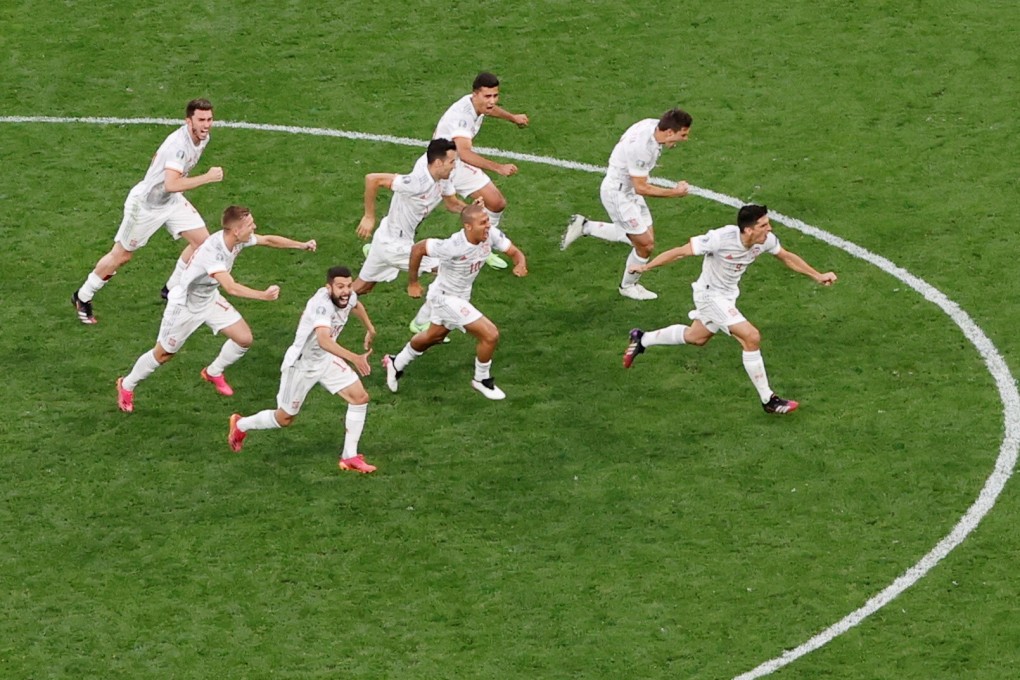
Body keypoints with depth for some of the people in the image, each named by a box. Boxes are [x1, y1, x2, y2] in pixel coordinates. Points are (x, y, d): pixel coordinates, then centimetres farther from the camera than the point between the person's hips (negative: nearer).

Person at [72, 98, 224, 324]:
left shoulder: (202, 138, -5)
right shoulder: (179, 144, -35)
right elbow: (171, 184, -46)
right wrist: (207, 177, -43)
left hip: (172, 201, 8)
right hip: (145, 204, -8)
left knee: (202, 240, -2)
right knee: (121, 256, 6)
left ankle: (172, 289, 19)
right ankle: (83, 297, 27)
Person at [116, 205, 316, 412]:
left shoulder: (237, 239, -17)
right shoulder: (212, 252, -40)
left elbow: (268, 240, 1)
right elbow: (231, 287, -50)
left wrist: (301, 245, -5)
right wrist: (263, 295, -59)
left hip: (209, 298, 7)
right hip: (185, 304, -7)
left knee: (244, 339, 0)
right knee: (163, 354, 7)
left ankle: (213, 373, 27)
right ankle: (126, 386, 31)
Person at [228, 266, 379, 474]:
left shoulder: (347, 296, -11)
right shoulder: (322, 304, -37)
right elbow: (323, 340, -55)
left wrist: (370, 329, 31)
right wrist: (354, 358, -65)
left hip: (326, 360, 7)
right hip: (301, 364, -7)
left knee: (360, 397, -7)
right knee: (284, 419, 11)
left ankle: (349, 457, 4)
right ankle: (240, 425, 40)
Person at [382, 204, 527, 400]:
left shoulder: (491, 234, -18)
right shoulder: (453, 246, -35)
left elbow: (515, 252, -9)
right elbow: (418, 248, -24)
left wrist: (521, 264, -33)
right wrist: (412, 283, -14)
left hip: (461, 295, 8)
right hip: (445, 297, -8)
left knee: (434, 336, 29)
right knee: (490, 335, -11)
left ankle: (396, 364, 51)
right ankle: (482, 380, 14)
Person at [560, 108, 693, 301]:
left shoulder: (654, 125, -10)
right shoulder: (641, 147, -36)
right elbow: (641, 188, -27)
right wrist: (674, 192, -20)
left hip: (630, 190, 9)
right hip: (618, 193, -9)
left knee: (642, 237, 16)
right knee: (645, 244, 0)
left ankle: (584, 227, 22)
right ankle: (628, 286, 26)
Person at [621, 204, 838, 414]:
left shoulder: (766, 239, -16)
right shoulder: (721, 239, -35)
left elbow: (787, 257, 5)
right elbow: (681, 252, -26)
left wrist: (817, 275, 5)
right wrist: (646, 267, -21)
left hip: (728, 293, 8)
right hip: (710, 295, -8)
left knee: (696, 337, 28)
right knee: (751, 337, -18)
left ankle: (642, 339, 49)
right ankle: (768, 401, -8)